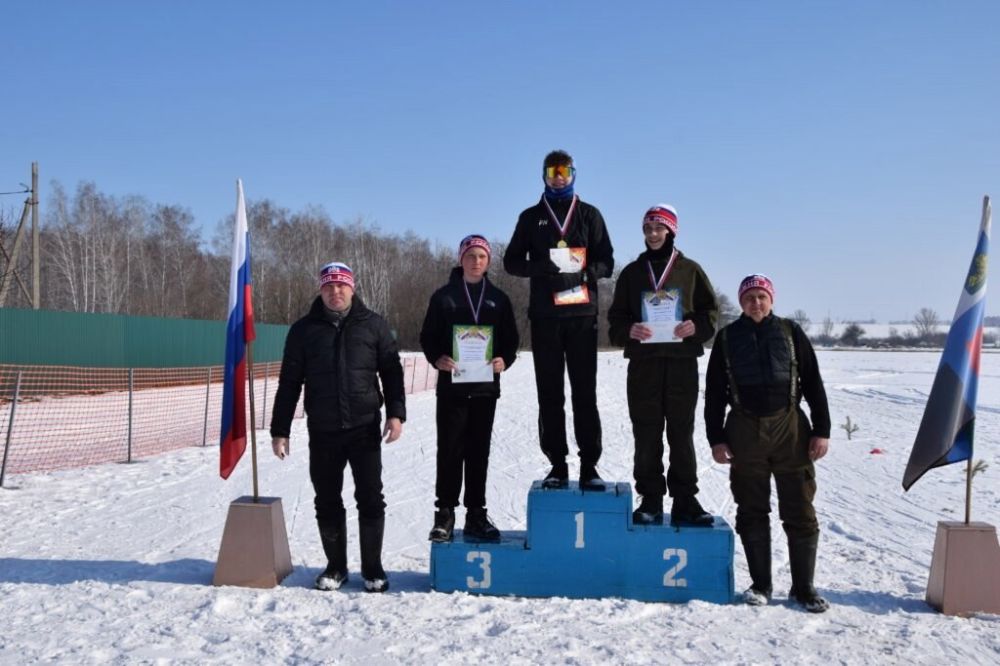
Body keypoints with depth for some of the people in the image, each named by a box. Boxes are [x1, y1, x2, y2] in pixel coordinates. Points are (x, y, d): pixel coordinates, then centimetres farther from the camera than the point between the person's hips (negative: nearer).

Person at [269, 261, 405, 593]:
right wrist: (280, 429, 3)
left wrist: (395, 413, -8)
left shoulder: (373, 325, 4)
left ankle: (373, 568, 14)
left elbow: (391, 371, 4)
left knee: (370, 499, 1)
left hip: (364, 429, -1)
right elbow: (289, 383, 6)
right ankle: (336, 566, 24)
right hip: (322, 432, 1)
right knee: (327, 502, 9)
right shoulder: (303, 330, 5)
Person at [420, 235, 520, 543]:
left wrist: (504, 360, -8)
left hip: (485, 386, 2)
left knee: (479, 451, 7)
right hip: (452, 385, -2)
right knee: (450, 450, -1)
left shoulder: (498, 299, 10)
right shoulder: (444, 296, 3)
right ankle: (445, 513, 8)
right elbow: (428, 336, 4)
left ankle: (476, 514, 14)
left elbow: (511, 339, 11)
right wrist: (437, 358, -15)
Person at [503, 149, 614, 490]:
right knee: (550, 392, 1)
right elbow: (512, 261, 10)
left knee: (585, 391, -3)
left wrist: (585, 272, -13)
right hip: (544, 315, 1)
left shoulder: (589, 214, 12)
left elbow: (606, 260, 8)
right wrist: (541, 267, -11)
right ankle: (557, 464, 6)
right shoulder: (531, 217, 13)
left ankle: (589, 465, 1)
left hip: (582, 314, -1)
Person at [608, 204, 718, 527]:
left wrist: (697, 326, -12)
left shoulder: (690, 270, 8)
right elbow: (616, 316, 10)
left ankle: (685, 500, 9)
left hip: (683, 361, -1)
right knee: (647, 434, 2)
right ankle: (651, 499, 9)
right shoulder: (632, 272, 12)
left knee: (682, 433, 3)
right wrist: (629, 330, -11)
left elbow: (710, 310, 9)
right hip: (643, 362, 1)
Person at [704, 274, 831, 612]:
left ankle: (803, 587, 12)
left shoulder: (790, 332, 7)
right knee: (752, 511, 7)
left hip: (790, 428, 0)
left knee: (801, 511, 1)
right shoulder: (728, 337, 7)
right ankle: (760, 584, 19)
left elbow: (813, 382, 7)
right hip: (745, 431, 1)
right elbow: (714, 391, 7)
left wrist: (821, 429, 0)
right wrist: (716, 437, 1)